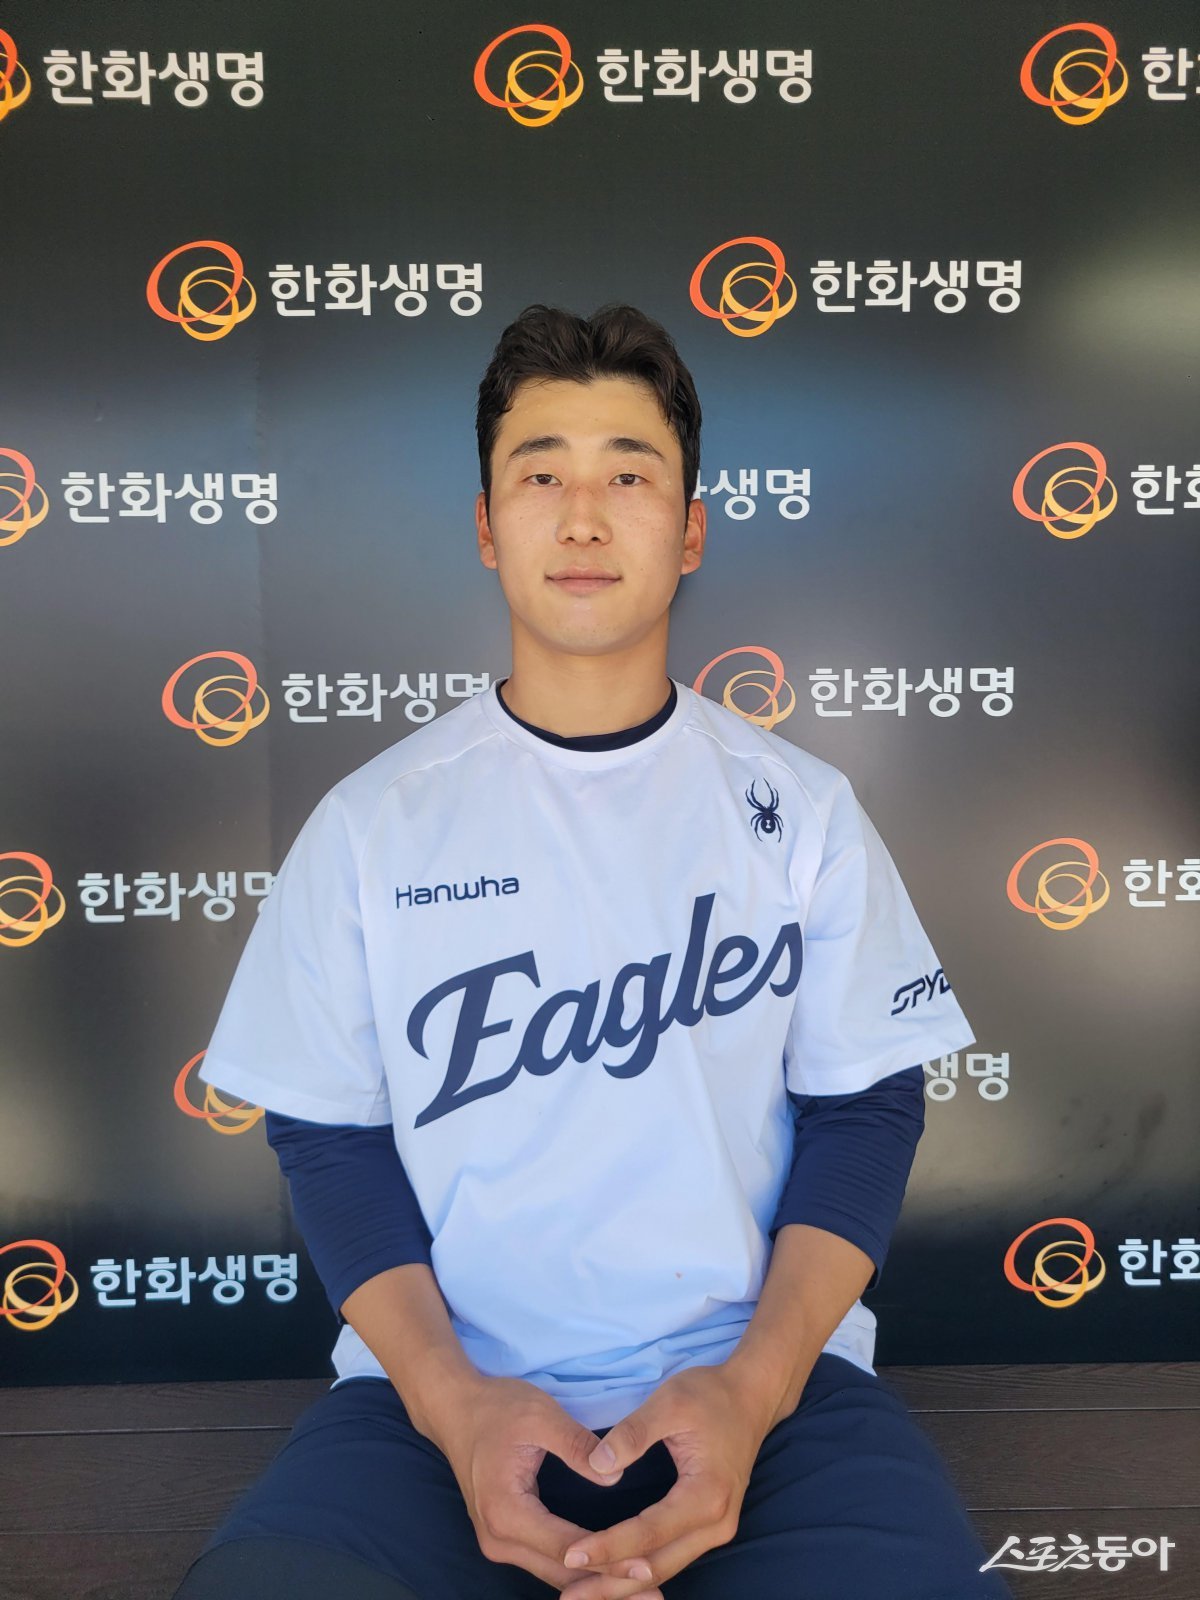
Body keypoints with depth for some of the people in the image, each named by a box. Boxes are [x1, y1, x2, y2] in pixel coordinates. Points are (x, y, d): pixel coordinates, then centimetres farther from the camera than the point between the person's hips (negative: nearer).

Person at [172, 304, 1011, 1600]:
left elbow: (866, 1109, 4)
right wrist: (453, 1401, -11)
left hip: (765, 1374, 1)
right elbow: (330, 1141, 4)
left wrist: (753, 1385, -11)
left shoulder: (801, 810, 4)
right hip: (441, 1389, 0)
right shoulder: (369, 824, 3)